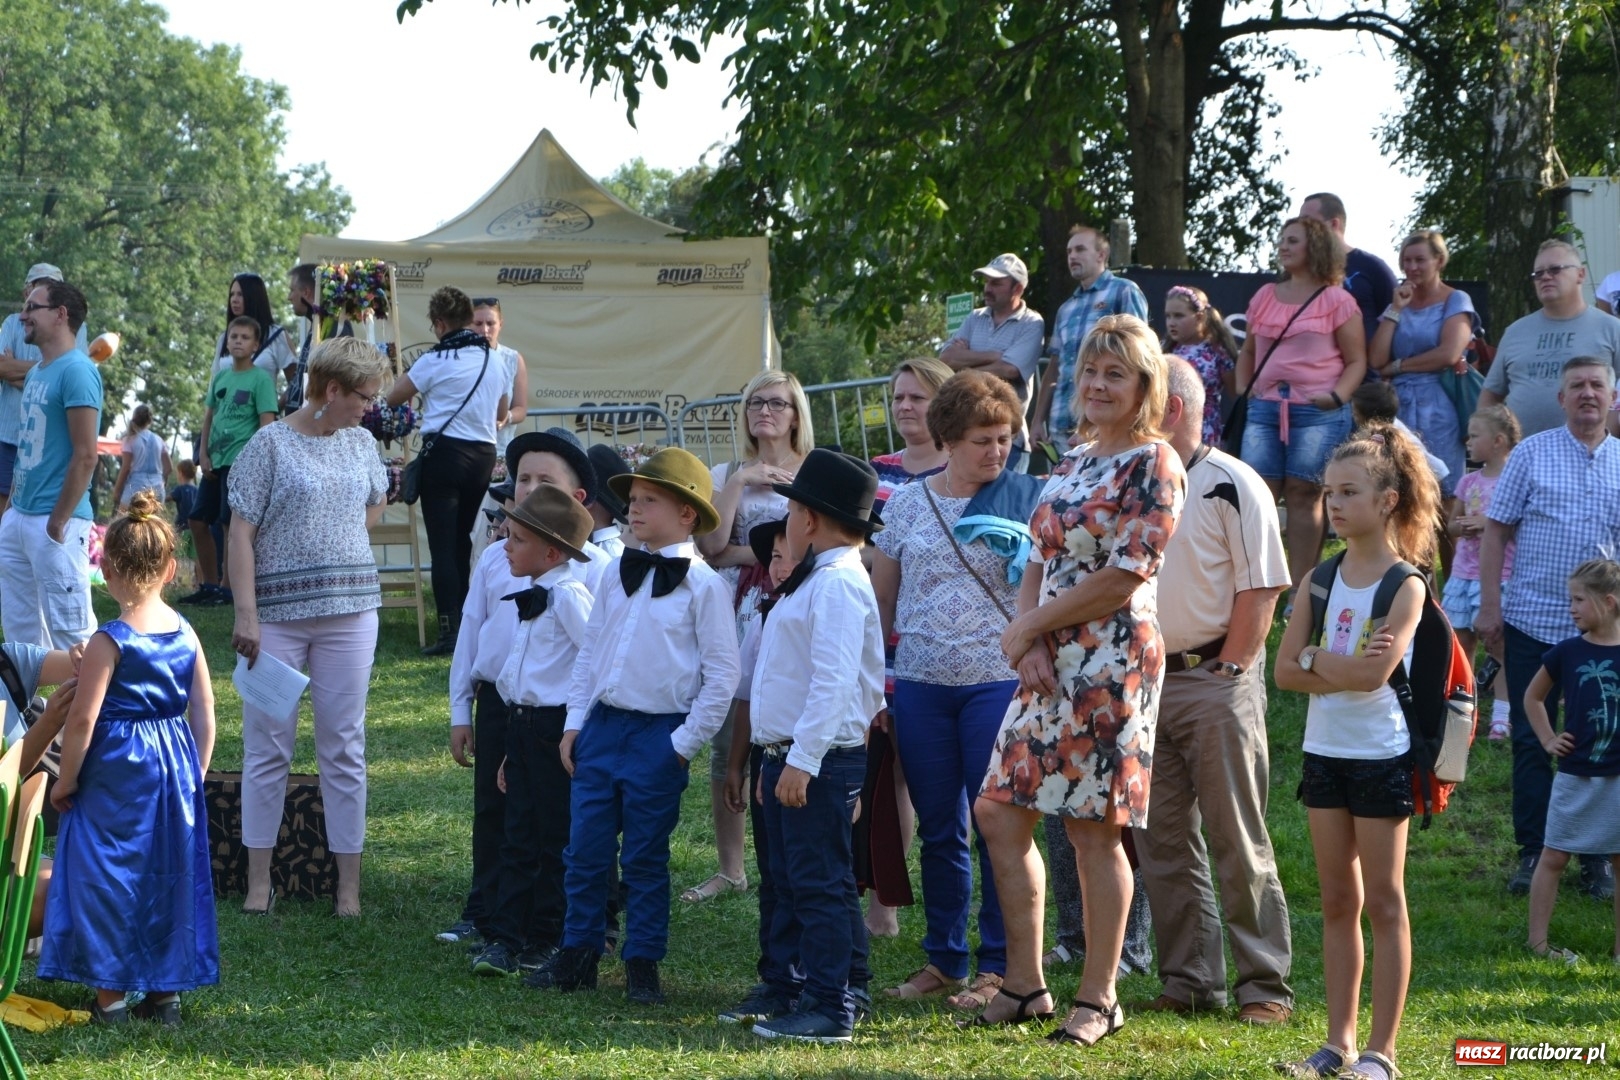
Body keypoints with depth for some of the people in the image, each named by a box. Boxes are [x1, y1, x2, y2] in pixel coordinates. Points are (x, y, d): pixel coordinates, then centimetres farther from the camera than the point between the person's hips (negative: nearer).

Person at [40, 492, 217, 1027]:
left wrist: (65, 782, -4)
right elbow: (204, 716, 4)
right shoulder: (186, 634, 1)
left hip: (115, 771, -5)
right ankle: (167, 988, 20)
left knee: (107, 874, 5)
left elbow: (82, 720, -16)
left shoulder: (110, 641, -15)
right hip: (176, 763, 5)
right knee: (171, 872, 13)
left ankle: (111, 994, 8)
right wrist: (194, 777, 15)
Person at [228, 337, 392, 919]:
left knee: (344, 748, 5)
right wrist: (246, 613, -15)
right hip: (278, 612, -4)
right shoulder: (270, 444, -6)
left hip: (350, 612, 4)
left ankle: (349, 884, 8)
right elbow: (241, 531, -9)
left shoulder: (361, 444, 9)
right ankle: (259, 881, 10)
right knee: (268, 746, 2)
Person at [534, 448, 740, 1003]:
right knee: (585, 852, 8)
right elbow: (589, 651, 14)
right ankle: (578, 954, 19)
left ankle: (643, 965, 15)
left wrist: (685, 743, -10)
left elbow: (722, 675, -9)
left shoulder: (703, 586, -9)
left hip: (658, 735, -5)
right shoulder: (617, 576, 9)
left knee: (645, 859, 4)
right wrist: (575, 723, 8)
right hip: (601, 728, 5)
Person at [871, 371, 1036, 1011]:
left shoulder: (1024, 500, 1)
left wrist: (1026, 560, -16)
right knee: (939, 831, 9)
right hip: (920, 687, 3)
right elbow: (881, 599, 13)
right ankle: (942, 959, 18)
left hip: (998, 683, -3)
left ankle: (997, 965, 6)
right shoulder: (906, 504, 7)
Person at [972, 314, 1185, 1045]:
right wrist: (1028, 645, -5)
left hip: (1111, 662, -8)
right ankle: (1025, 985, 16)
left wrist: (1029, 627, -10)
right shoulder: (1073, 460, 16)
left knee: (1094, 829, -4)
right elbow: (1039, 561, 13)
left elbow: (1122, 578, -16)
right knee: (1000, 814, 7)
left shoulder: (1154, 466, -8)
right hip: (1049, 664, 8)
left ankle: (1099, 998, 6)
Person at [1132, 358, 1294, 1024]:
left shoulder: (1232, 486, -8)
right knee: (1163, 840, 7)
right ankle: (1190, 981, 15)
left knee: (1237, 838, -4)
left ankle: (1265, 984, 1)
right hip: (1146, 681, 7)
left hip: (1216, 677, -7)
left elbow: (1262, 586, -10)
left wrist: (1229, 670, -13)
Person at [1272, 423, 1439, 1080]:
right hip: (1325, 750, 6)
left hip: (1381, 755, -6)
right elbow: (1285, 671, 0)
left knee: (1384, 903, 1)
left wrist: (1316, 658, -9)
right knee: (1337, 902, 10)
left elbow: (1373, 673, -23)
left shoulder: (1405, 586, -10)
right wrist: (1344, 668, -14)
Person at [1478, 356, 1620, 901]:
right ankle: (1532, 852, 13)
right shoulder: (1531, 454, 1)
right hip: (1532, 624, -1)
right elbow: (1496, 530, 1)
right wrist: (1490, 606, -5)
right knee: (1531, 741, 4)